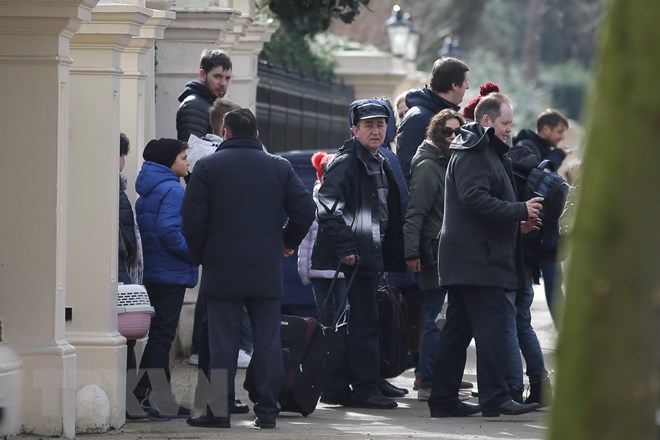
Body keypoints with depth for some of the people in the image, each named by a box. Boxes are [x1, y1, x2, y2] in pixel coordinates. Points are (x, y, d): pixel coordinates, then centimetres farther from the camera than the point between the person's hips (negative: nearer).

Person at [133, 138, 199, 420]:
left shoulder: (148, 189, 15)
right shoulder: (172, 190, -14)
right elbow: (169, 231, -24)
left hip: (152, 271, 9)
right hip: (170, 274, -9)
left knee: (161, 334, 13)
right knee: (162, 335, -6)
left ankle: (162, 400, 16)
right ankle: (146, 396, -9)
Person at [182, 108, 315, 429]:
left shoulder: (208, 166, -2)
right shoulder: (280, 168, 5)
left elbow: (192, 219, -6)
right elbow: (305, 210, 1)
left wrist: (201, 256, 8)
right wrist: (287, 243, 17)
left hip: (221, 270, -2)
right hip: (267, 271, 2)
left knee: (223, 343, 0)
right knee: (268, 342, 5)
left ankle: (219, 410, -2)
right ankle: (267, 411, 4)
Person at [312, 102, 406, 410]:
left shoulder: (381, 165, 18)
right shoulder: (346, 162, -11)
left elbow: (391, 216, 25)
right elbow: (328, 208, -20)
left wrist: (394, 255, 19)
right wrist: (344, 247, -23)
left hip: (370, 256, 10)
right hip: (352, 257, -10)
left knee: (359, 322, 11)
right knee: (364, 321, -9)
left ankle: (336, 389, 16)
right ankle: (365, 388, -6)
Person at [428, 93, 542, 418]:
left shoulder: (487, 153, 24)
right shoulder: (472, 155, -10)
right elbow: (474, 199, -23)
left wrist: (518, 221, 14)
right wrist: (520, 211, -19)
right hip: (479, 260, -11)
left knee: (458, 330, 10)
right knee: (495, 327, -13)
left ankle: (443, 399, 12)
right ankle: (495, 397, -16)